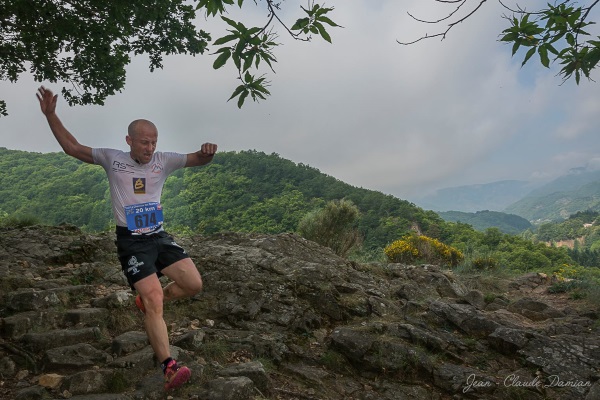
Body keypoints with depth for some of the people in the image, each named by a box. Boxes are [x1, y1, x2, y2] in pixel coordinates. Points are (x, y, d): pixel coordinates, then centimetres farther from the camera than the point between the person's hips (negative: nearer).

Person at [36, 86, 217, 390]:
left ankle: (149, 300, 23)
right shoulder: (112, 159, -2)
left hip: (160, 237, 4)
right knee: (154, 302, -14)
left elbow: (197, 160, 0)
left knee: (193, 284, -5)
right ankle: (169, 368, -11)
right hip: (131, 242, -4)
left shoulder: (164, 161, 2)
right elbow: (72, 148, 5)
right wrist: (50, 114, -1)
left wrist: (207, 153, -24)